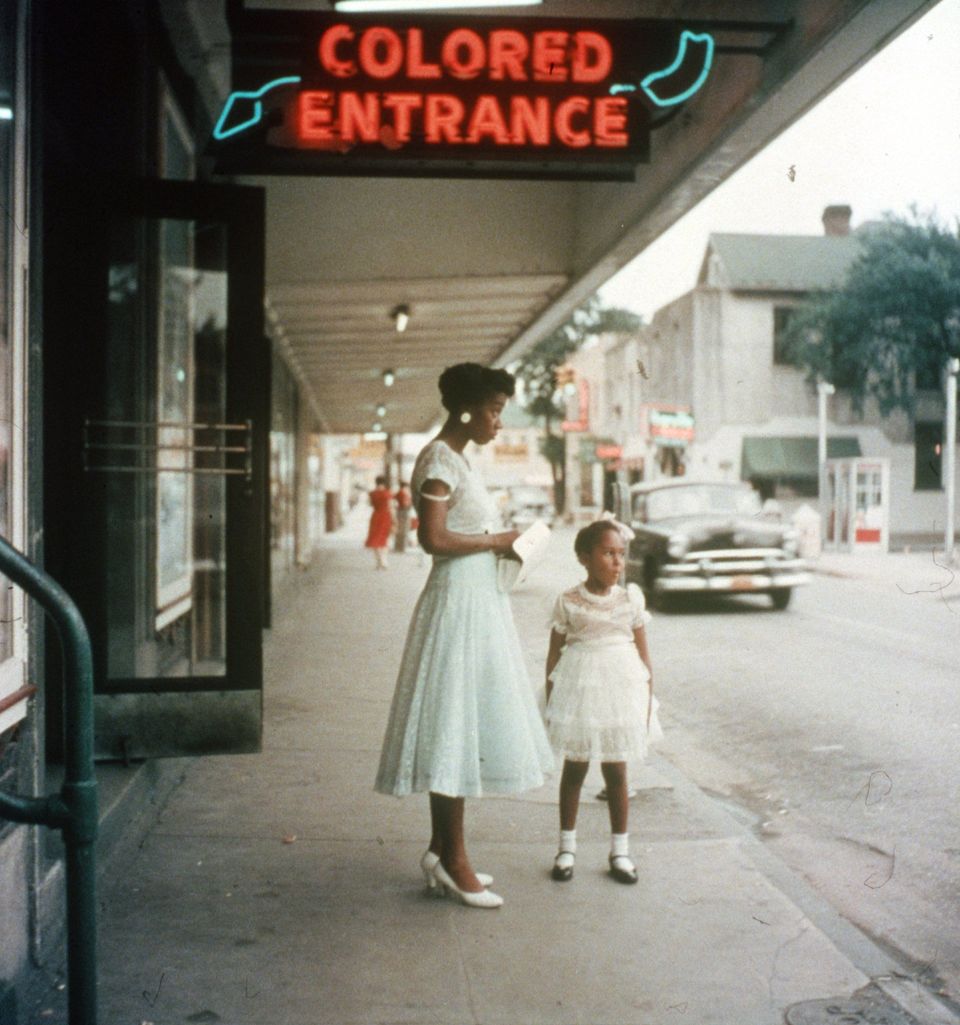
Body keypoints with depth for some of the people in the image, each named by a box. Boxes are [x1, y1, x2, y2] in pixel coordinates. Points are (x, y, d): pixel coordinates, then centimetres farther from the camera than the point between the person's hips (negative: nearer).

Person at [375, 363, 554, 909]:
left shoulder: (460, 460, 17)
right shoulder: (439, 459, -13)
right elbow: (434, 539, -21)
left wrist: (500, 546, 6)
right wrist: (494, 541, -11)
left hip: (481, 601, 10)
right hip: (458, 603, -10)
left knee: (466, 725, 11)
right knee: (454, 725, -5)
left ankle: (442, 851, 18)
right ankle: (453, 858, 1)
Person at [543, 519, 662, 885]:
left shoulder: (631, 598, 2)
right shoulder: (568, 602, -4)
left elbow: (643, 651, 7)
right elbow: (555, 653, 2)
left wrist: (648, 699, 5)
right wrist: (550, 701, 1)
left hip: (621, 690, 1)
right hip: (578, 688, -1)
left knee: (616, 772, 7)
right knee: (574, 769, 7)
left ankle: (620, 850, 18)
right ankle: (567, 847, 20)